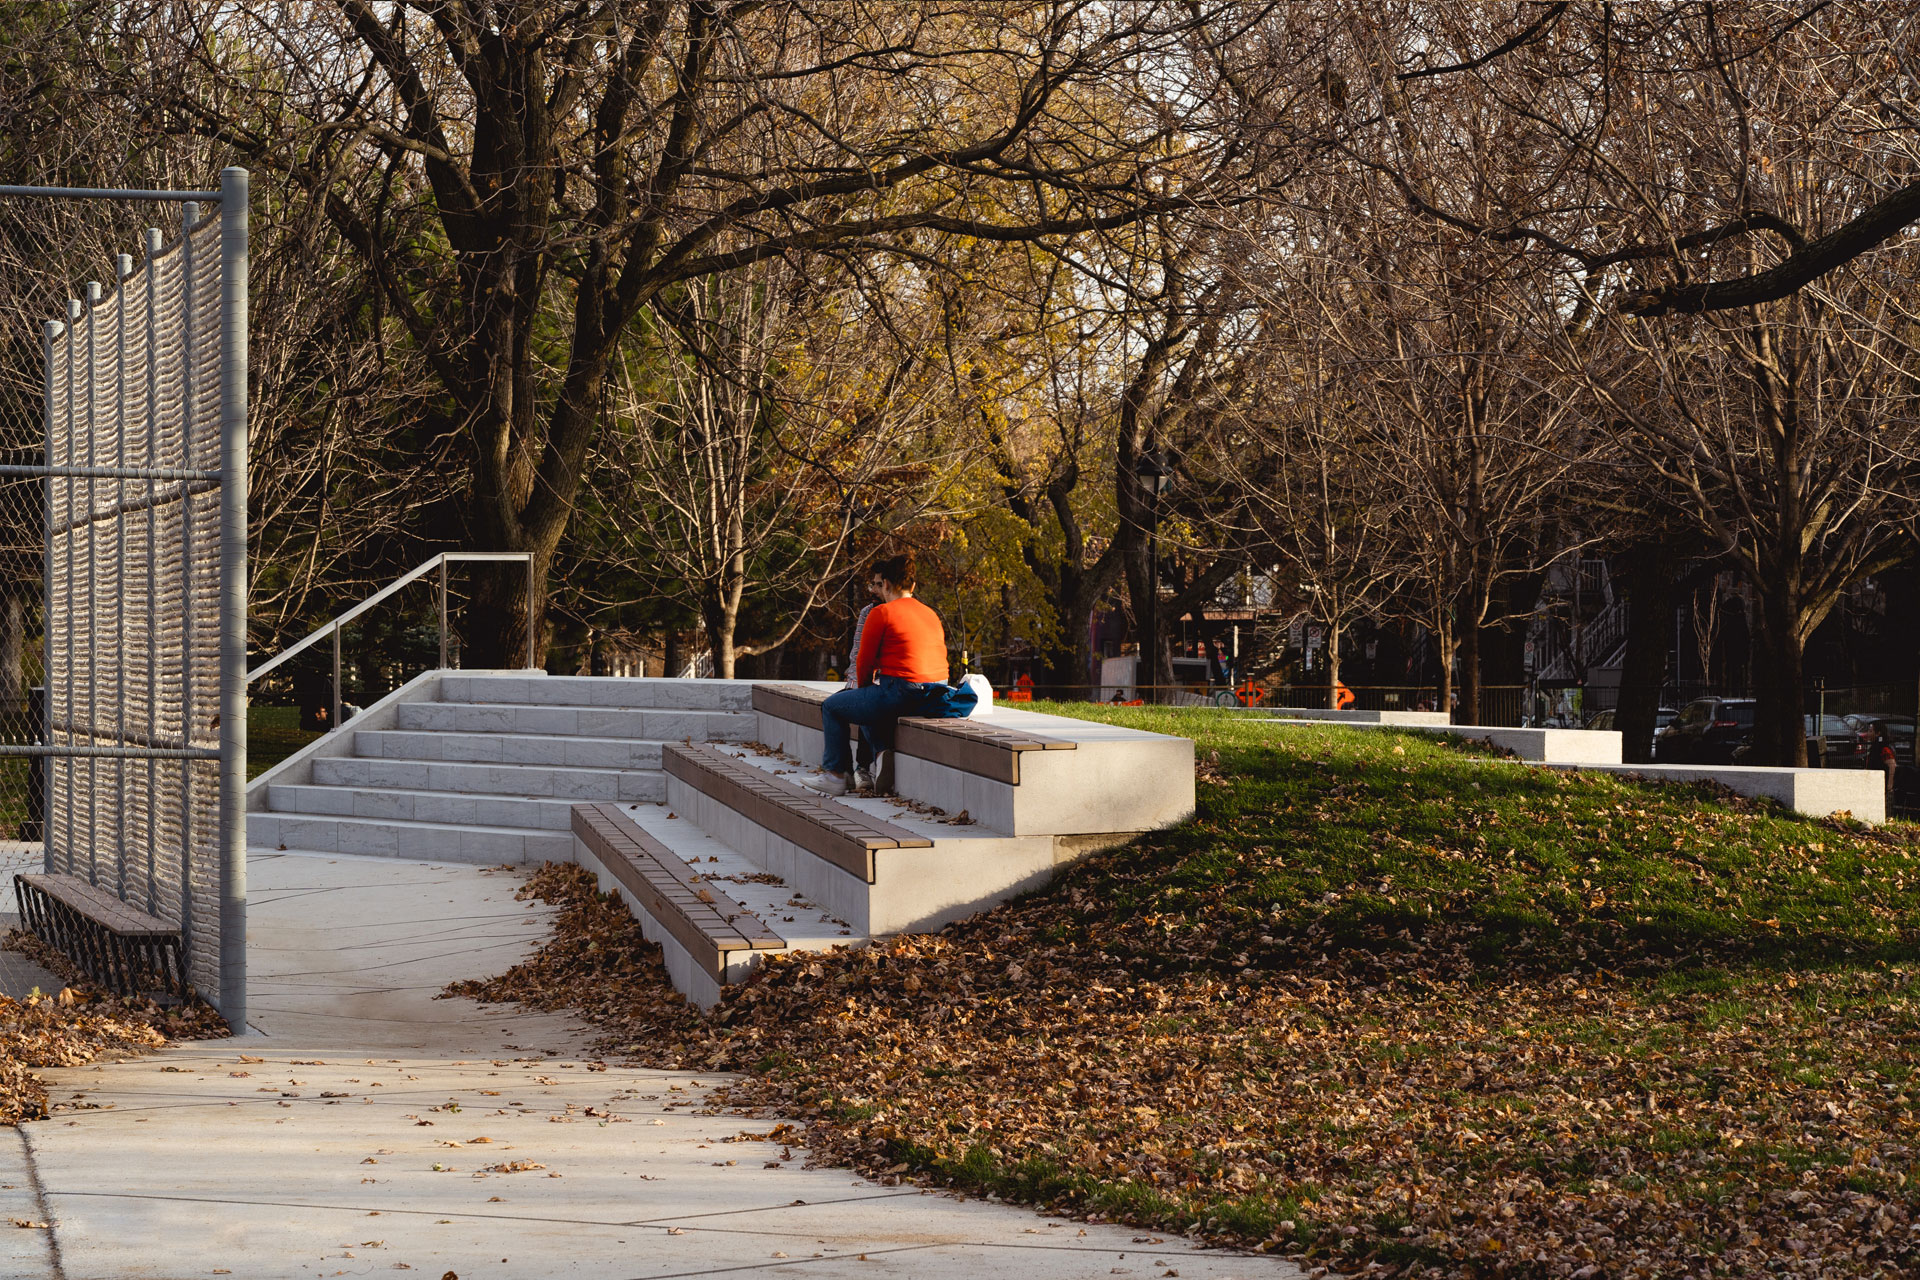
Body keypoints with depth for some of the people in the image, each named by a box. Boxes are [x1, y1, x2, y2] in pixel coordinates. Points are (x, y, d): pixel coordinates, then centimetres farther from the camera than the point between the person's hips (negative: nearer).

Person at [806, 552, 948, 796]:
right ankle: (883, 752, 13)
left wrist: (862, 686, 21)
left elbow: (865, 661, -2)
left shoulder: (881, 613, -7)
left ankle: (836, 774, 17)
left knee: (831, 706, 15)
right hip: (932, 697, 8)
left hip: (901, 693, -8)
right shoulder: (931, 614, 15)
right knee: (873, 701, 35)